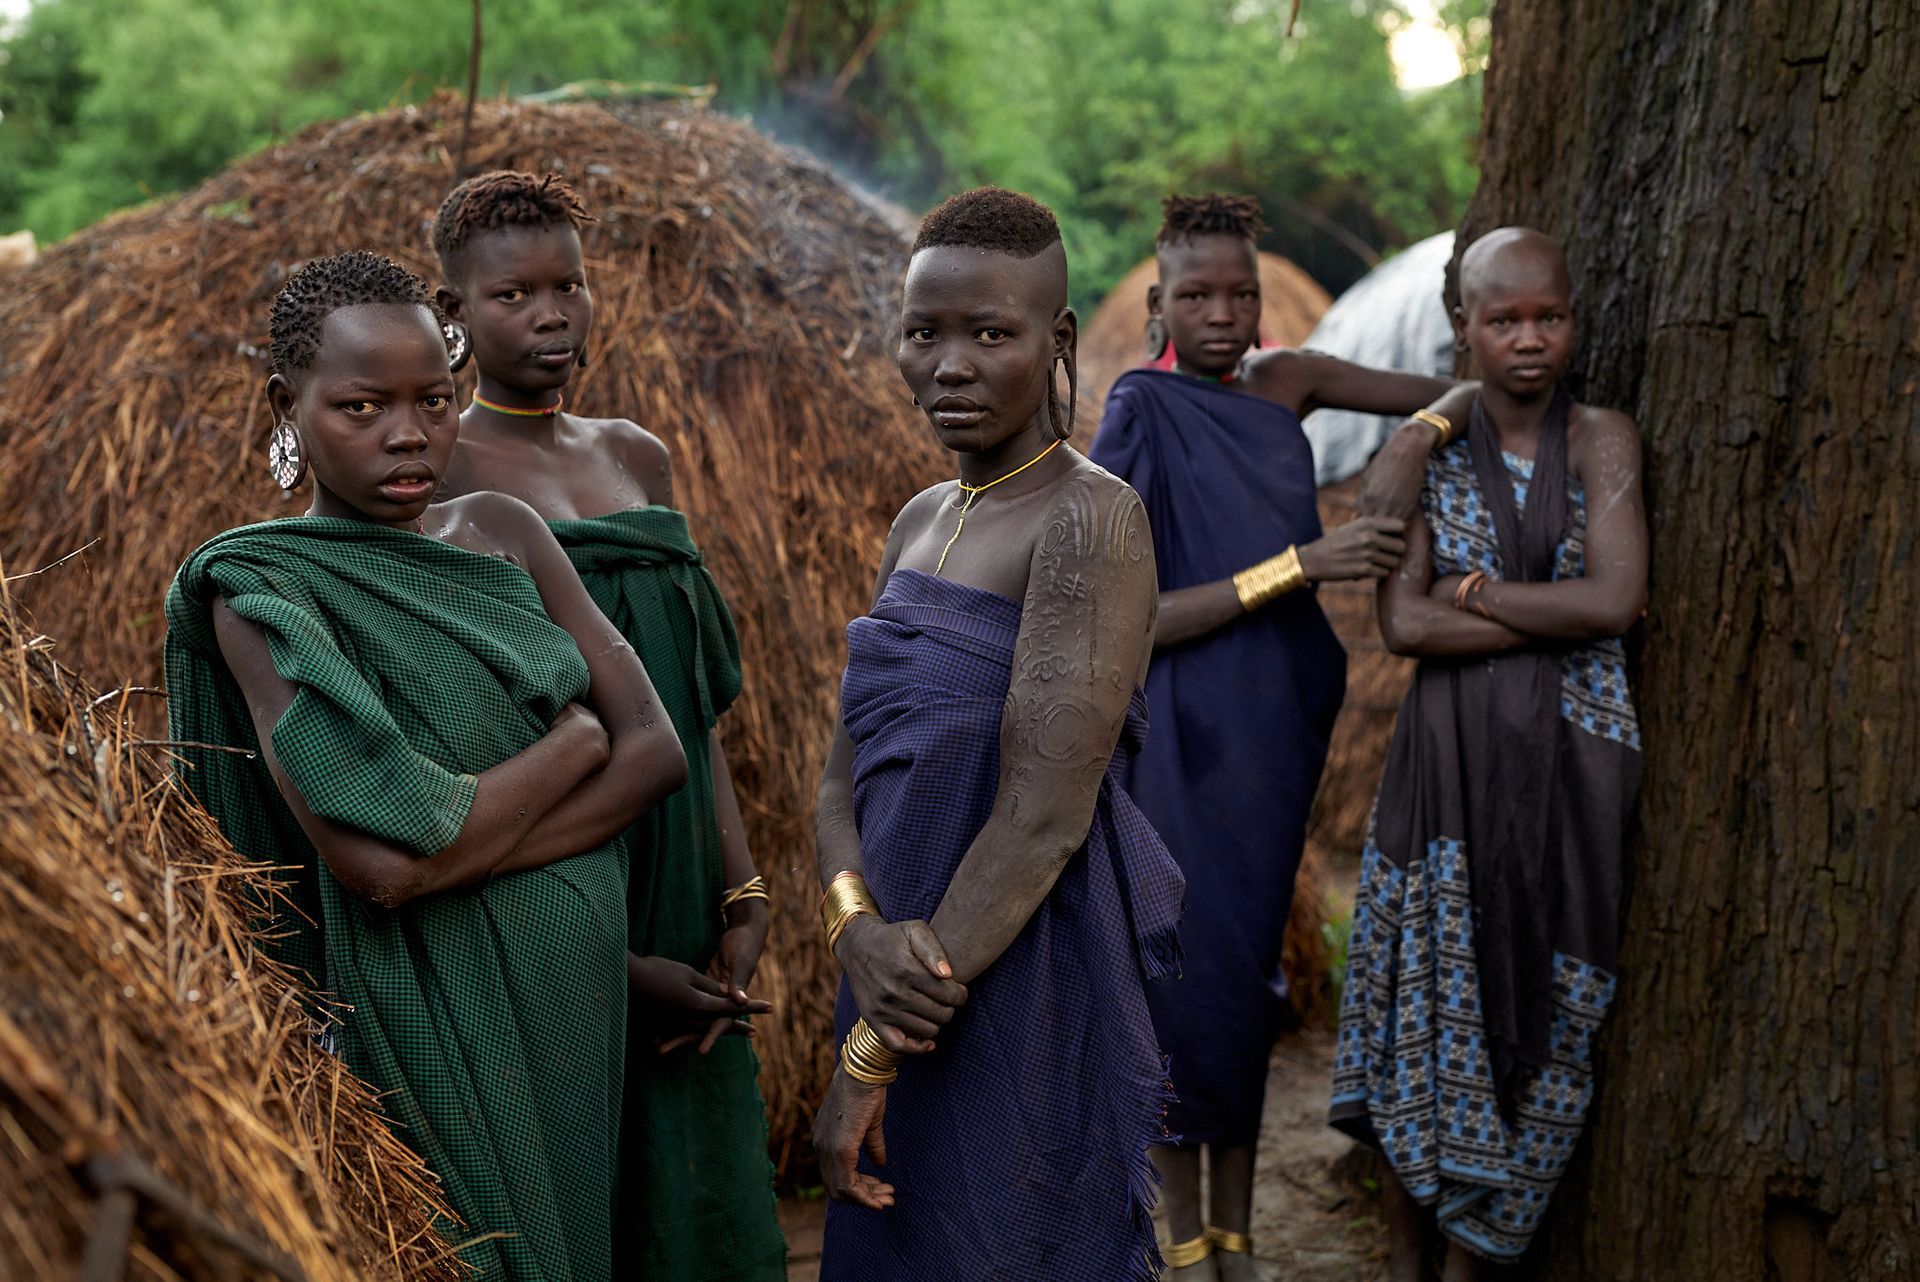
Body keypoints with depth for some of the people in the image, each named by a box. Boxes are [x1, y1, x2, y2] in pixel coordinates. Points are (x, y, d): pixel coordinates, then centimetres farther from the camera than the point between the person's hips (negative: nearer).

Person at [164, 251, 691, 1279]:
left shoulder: (501, 532, 4)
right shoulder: (262, 590, -13)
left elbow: (657, 747, -4)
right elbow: (380, 861, -26)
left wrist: (459, 855, -17)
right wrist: (574, 737, -12)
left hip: (582, 994, 6)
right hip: (440, 1023, -6)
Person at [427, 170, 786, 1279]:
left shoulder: (639, 460, 10)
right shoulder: (438, 476, -9)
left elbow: (696, 710, 10)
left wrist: (742, 899, -1)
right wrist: (609, 963, -16)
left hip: (679, 910, 6)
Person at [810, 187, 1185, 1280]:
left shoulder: (1090, 518, -16)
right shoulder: (922, 521, 8)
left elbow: (1044, 815, -22)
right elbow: (848, 774, 6)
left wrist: (868, 1057, -18)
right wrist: (858, 926, -16)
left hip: (1027, 1003, -7)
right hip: (913, 980, 8)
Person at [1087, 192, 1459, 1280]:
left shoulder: (1285, 381, 5)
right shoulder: (1142, 415, -11)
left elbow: (1458, 393, 12)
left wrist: (1423, 435, -10)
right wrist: (1300, 564, -20)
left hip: (1279, 729, 5)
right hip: (1181, 736, -5)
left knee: (1251, 969, 11)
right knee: (1187, 969, -1)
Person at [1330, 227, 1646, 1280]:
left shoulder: (1602, 442, -2)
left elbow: (1614, 600, -15)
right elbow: (1402, 624, -10)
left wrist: (1470, 591, -9)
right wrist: (1562, 615, -14)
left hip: (1572, 768, 0)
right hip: (1450, 758, 1)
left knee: (1533, 1014, 4)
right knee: (1427, 994, 5)